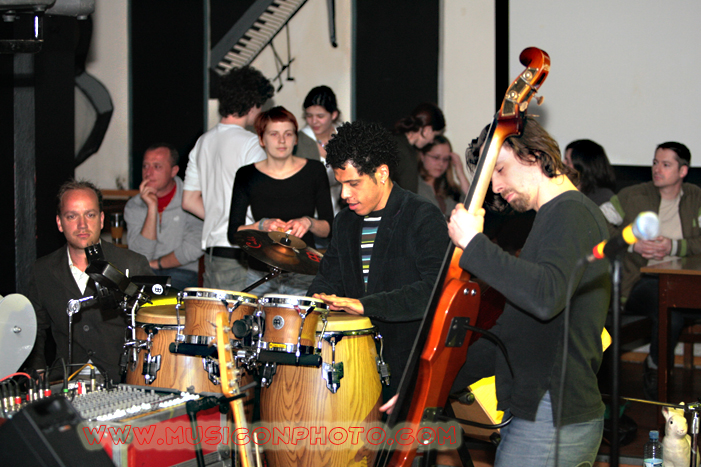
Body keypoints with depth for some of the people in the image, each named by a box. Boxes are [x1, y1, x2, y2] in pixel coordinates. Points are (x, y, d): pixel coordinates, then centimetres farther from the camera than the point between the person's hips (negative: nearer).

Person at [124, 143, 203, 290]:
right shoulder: (134, 206, 7)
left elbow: (193, 250, -11)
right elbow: (141, 257, -6)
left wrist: (156, 264, -1)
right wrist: (152, 208, -11)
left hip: (182, 274, -3)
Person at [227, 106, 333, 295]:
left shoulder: (314, 171, 2)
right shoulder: (247, 176, 3)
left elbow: (329, 229, 5)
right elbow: (234, 234, 2)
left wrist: (309, 222, -15)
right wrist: (262, 225, -15)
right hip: (260, 275, 1)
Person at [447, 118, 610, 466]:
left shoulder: (572, 213, -11)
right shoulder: (555, 218, 21)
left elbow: (545, 296, -32)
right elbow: (511, 333, 22)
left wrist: (473, 243, -24)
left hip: (553, 421, -10)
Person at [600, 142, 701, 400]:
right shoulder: (633, 196, 9)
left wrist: (673, 247, -11)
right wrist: (633, 244, -10)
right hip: (642, 280, -3)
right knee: (671, 317, -33)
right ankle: (654, 368, -5)